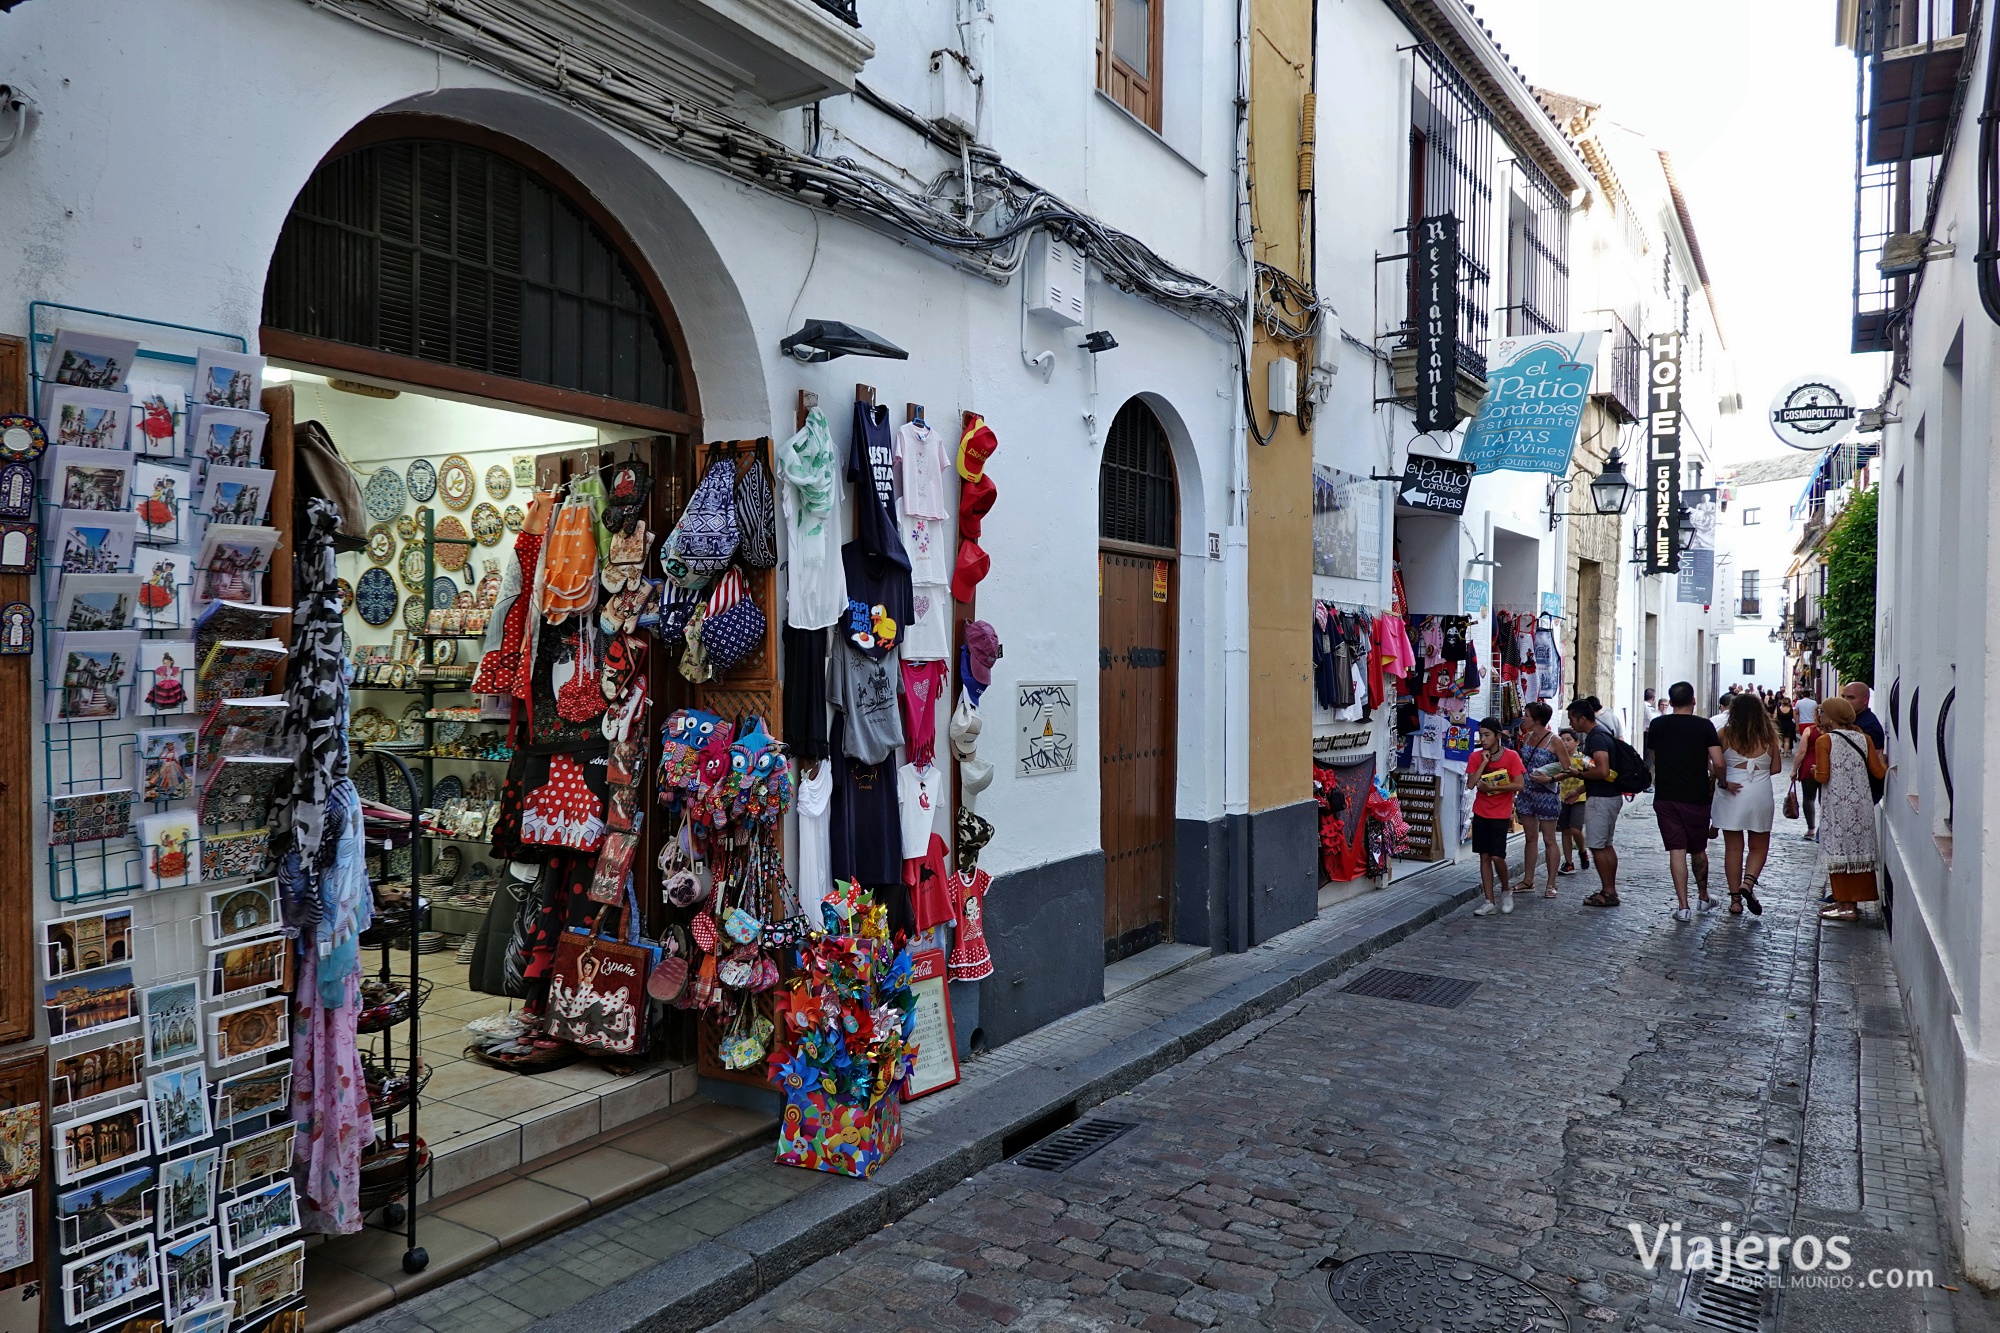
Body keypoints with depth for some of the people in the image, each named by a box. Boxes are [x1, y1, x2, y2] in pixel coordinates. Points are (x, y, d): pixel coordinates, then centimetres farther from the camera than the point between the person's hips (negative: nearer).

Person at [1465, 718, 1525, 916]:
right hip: (1480, 813, 3)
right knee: (1484, 856, 3)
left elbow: (1519, 785, -12)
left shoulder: (1511, 756, -8)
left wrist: (1492, 787, -17)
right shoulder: (1476, 757, 0)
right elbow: (1471, 783, -10)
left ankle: (1506, 891, 18)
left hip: (1500, 815, -3)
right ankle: (1489, 901, 7)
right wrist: (1484, 762, -14)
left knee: (1497, 856, -9)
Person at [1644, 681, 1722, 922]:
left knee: (1676, 850, 1)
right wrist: (1713, 782, 8)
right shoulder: (1704, 726, -5)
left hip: (1665, 796, 1)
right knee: (1698, 850, 15)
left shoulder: (1657, 725, 1)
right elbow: (1718, 764, -10)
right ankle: (1704, 898, 33)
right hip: (1696, 796, 0)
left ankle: (1682, 906, -3)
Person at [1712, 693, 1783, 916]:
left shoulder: (1725, 734, -6)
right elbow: (1775, 768, 6)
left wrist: (1724, 781, 2)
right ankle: (1748, 882, -9)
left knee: (1733, 847, 7)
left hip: (1731, 795, -1)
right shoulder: (1768, 736, -1)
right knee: (1759, 847, 15)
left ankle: (1735, 899, 10)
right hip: (1760, 795, 1)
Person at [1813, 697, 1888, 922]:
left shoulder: (1824, 740, -10)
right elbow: (1879, 772, 5)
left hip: (1837, 805, -5)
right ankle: (1851, 901, 19)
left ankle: (1845, 906, 3)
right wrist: (1882, 758, 24)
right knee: (1859, 850, 12)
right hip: (1862, 803, 5)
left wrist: (1814, 771, 7)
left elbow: (1822, 776, -14)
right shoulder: (1864, 738, 5)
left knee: (1839, 851, 2)